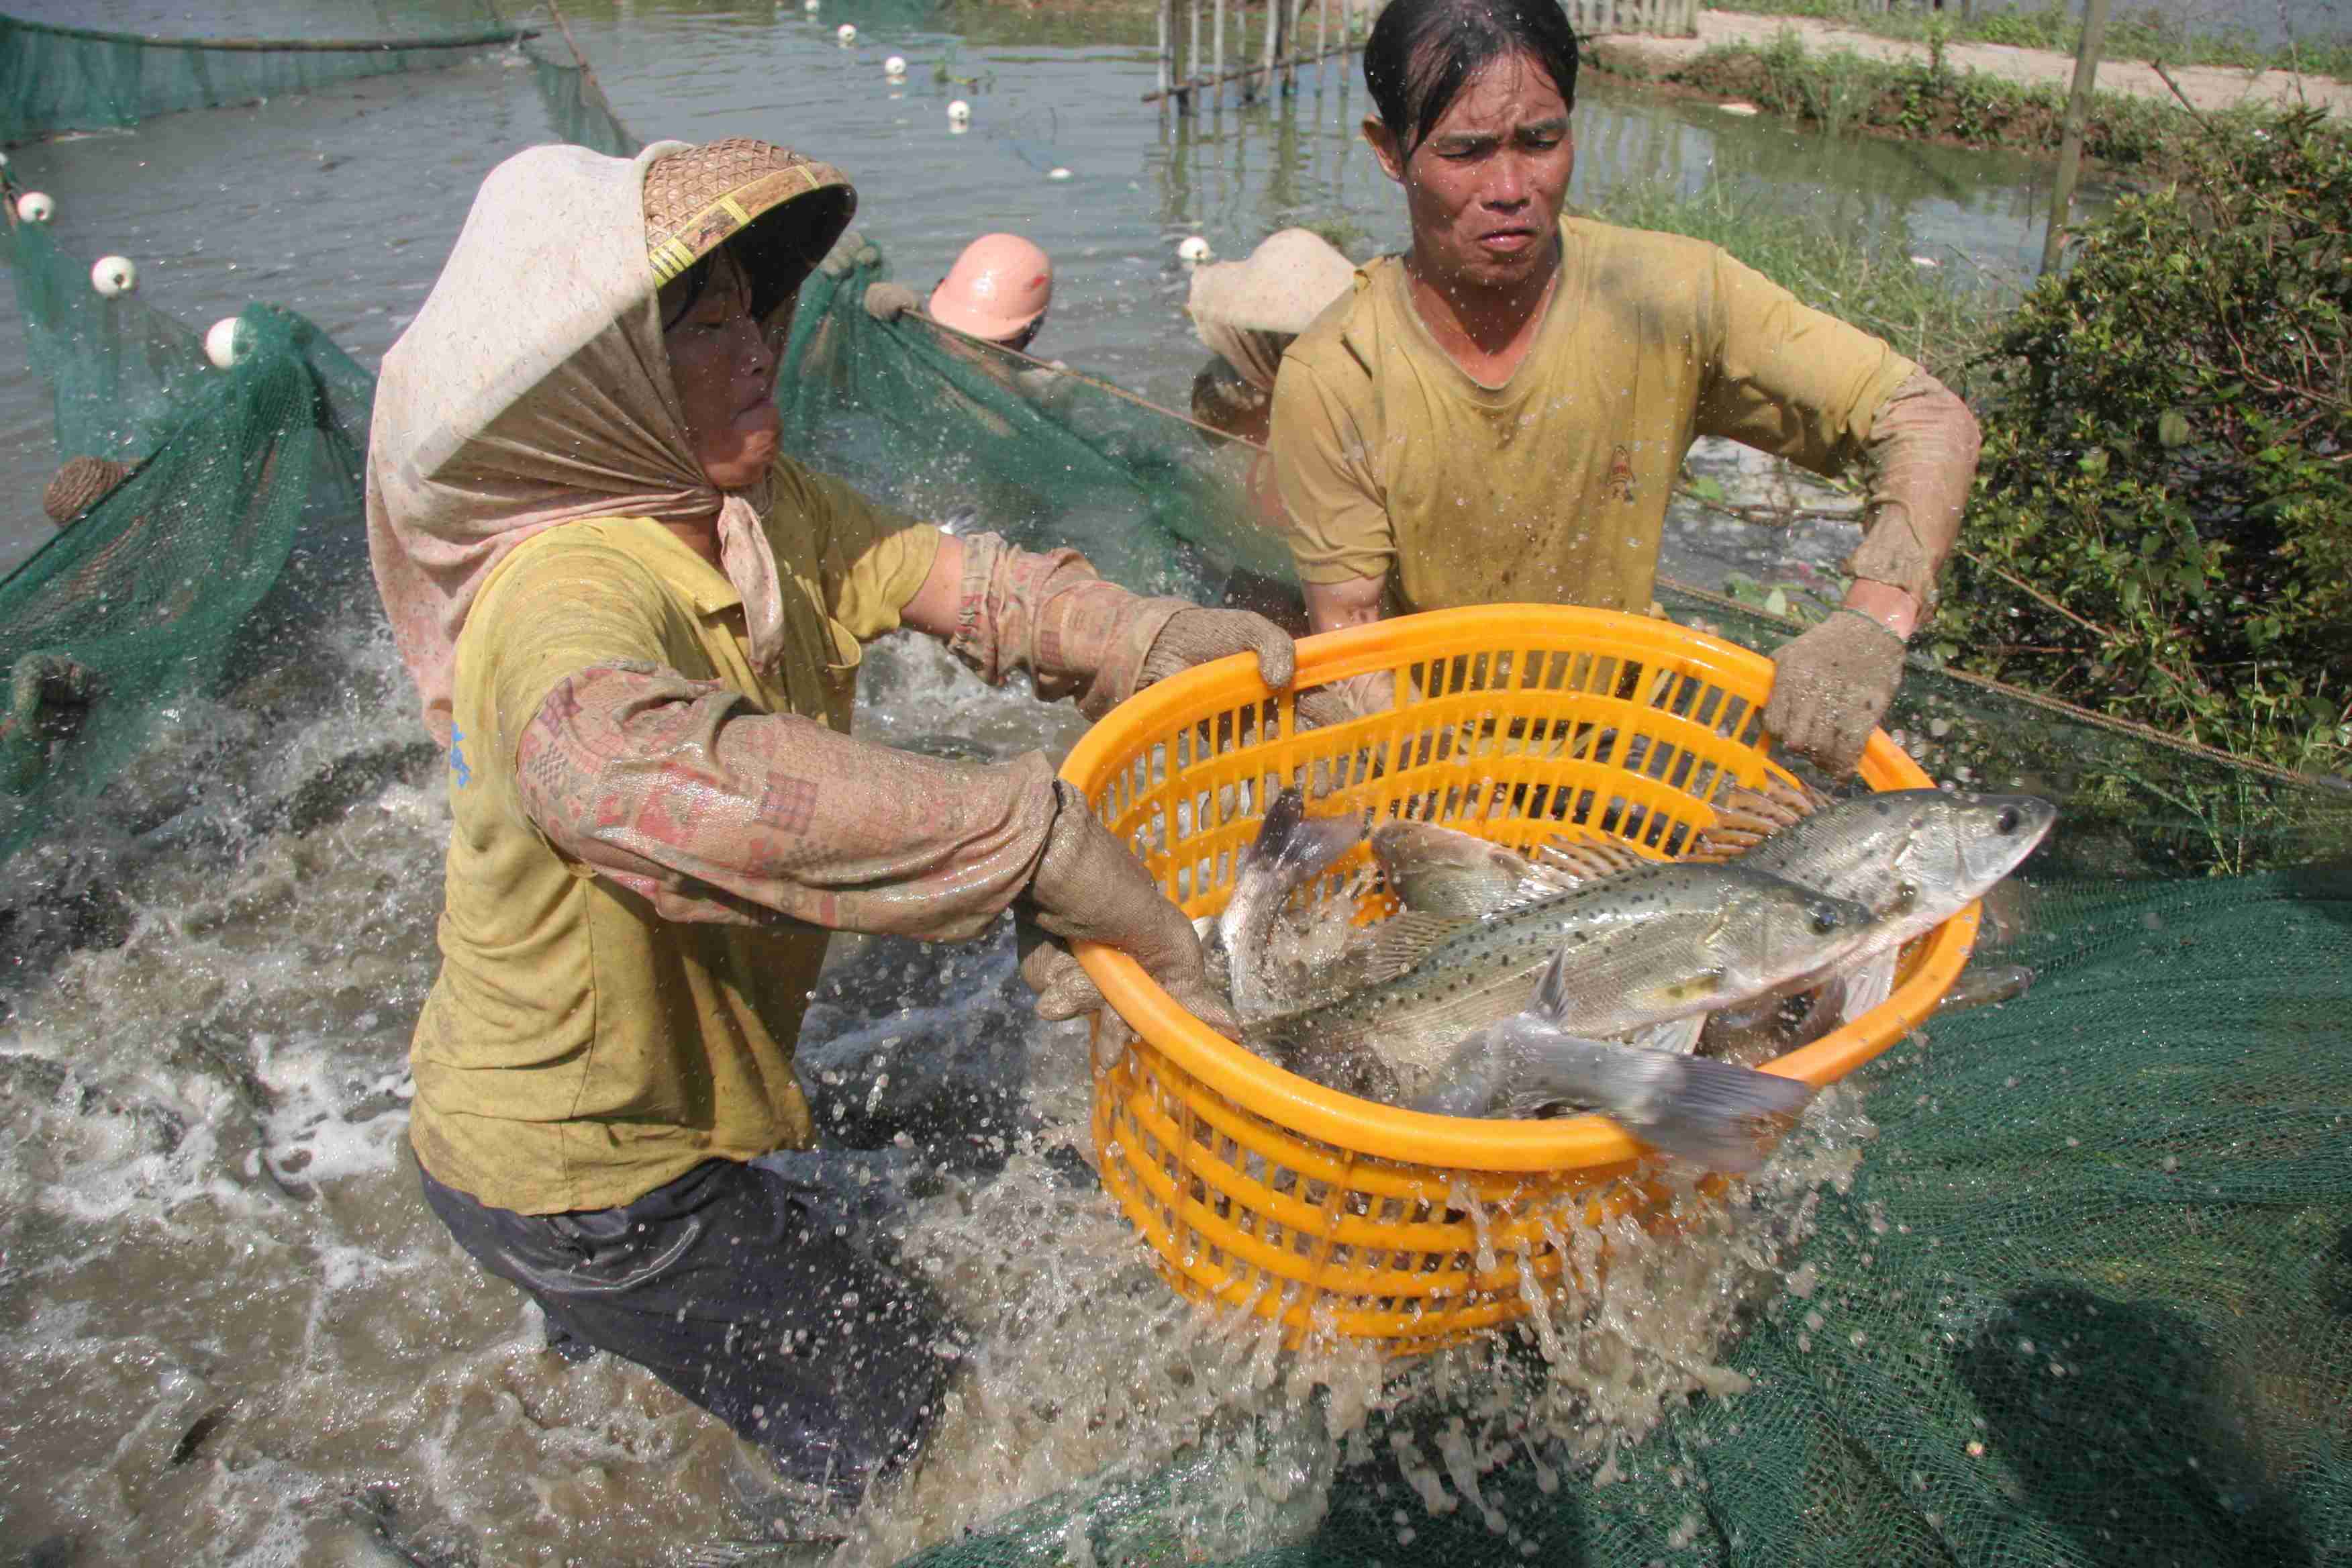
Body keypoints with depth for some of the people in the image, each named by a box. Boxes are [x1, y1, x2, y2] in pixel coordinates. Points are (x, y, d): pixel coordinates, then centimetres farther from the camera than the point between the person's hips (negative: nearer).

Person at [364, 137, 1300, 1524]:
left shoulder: (763, 510, -8)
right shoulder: (565, 596, -36)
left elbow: (947, 578, -10)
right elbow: (643, 764, -58)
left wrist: (1151, 638, -29)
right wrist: (1042, 841, -61)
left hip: (662, 1087, 8)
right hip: (576, 1170, -8)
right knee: (900, 1391, 9)